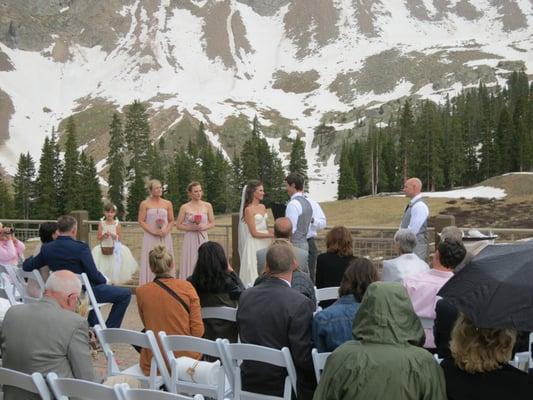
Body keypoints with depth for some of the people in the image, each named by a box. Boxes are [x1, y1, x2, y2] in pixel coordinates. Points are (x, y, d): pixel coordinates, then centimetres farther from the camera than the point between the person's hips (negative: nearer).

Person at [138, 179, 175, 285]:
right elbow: (141, 221, -2)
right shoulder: (145, 204, 2)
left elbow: (171, 221, 10)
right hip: (150, 237, -2)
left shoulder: (168, 203, 8)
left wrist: (166, 230, -9)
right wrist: (153, 231, -13)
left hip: (165, 238, 2)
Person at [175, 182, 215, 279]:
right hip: (190, 239, -1)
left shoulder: (207, 206, 5)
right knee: (190, 265, -2)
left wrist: (205, 226, -9)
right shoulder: (185, 207, 0)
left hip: (203, 238, 2)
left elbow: (212, 223, 10)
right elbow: (178, 225, 3)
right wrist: (190, 228, -12)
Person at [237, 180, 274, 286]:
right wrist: (273, 235, -15)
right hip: (254, 245, -7)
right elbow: (254, 233, -13)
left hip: (265, 243, 7)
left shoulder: (262, 207, 10)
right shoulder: (248, 209, -11)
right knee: (255, 271, -2)